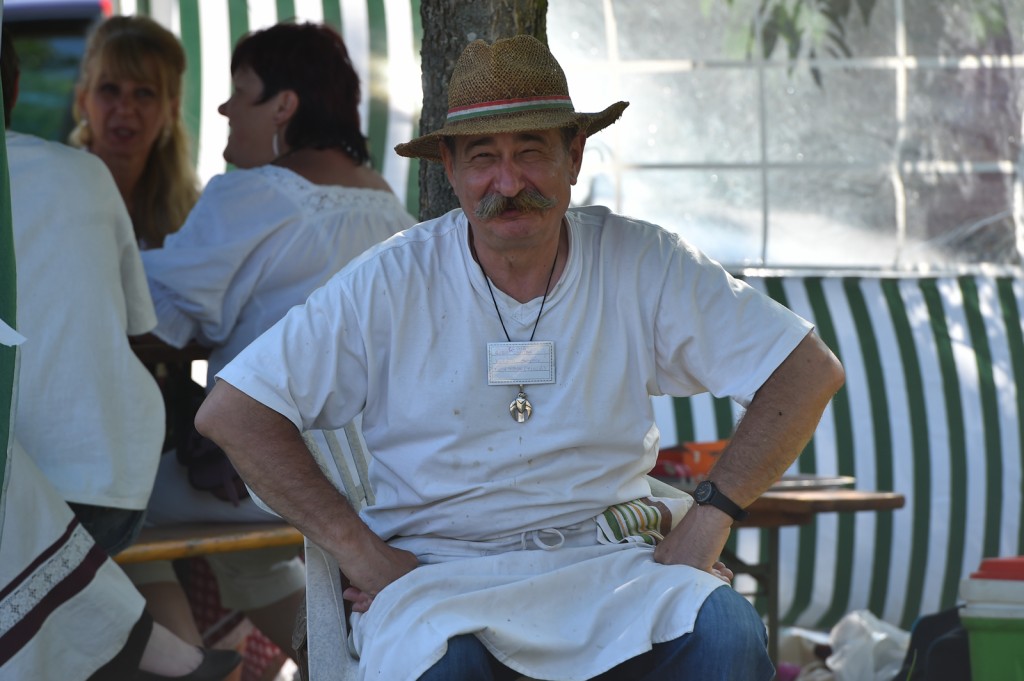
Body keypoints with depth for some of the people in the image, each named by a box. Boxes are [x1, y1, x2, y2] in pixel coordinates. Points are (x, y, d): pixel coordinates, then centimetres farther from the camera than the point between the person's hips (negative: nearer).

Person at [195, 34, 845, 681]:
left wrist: (711, 516, -3)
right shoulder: (394, 282, -1)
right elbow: (231, 411, -1)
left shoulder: (641, 266, 3)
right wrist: (359, 550, -7)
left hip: (606, 558, 2)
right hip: (435, 570, -2)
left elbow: (809, 371, 7)